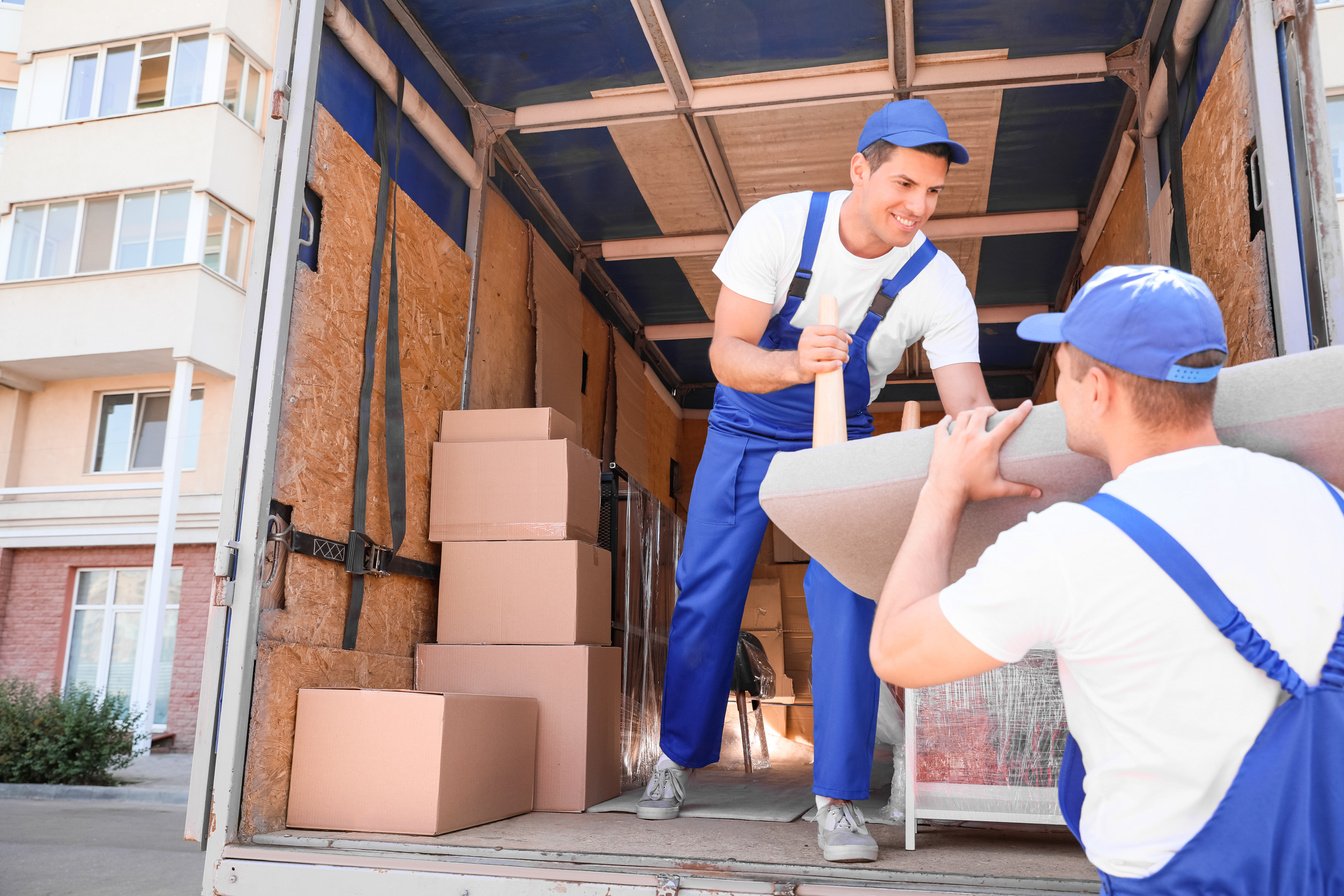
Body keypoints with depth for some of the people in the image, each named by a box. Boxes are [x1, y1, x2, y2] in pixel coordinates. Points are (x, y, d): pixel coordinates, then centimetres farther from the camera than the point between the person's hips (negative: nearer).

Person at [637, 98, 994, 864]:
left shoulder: (939, 284, -20)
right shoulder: (776, 225, -22)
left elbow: (970, 407, -27)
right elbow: (726, 354, -25)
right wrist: (794, 364, -47)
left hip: (839, 443, 0)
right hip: (746, 434, 0)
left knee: (848, 605, -13)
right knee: (705, 597, 3)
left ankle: (840, 800, 1)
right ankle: (678, 759, 23)